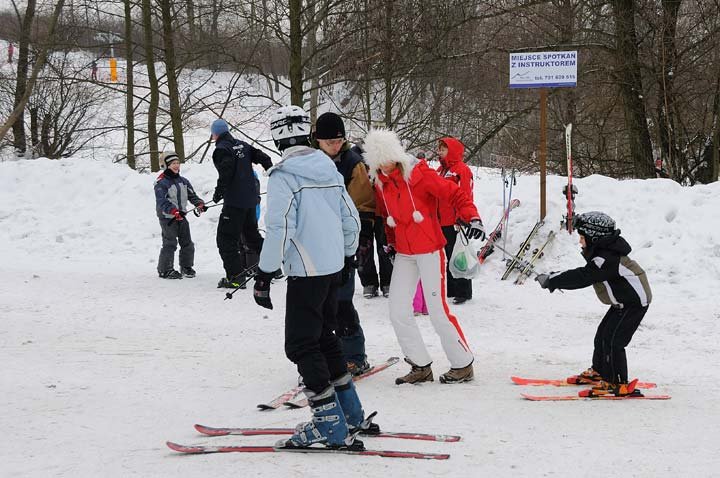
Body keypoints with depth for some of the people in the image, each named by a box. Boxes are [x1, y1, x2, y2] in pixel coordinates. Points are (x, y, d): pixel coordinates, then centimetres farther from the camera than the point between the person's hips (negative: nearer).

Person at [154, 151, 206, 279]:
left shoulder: (183, 181, 11)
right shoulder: (161, 183, -13)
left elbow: (191, 195, 13)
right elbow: (161, 202, -22)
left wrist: (199, 203, -8)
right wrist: (174, 211, -36)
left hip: (181, 216, 7)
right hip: (167, 217, -7)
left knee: (187, 243, 9)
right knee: (170, 243, -10)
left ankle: (186, 267, 24)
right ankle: (165, 270, -1)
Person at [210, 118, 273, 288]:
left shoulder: (222, 149, -12)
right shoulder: (242, 145, 11)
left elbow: (226, 172, -23)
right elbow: (262, 157, 10)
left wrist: (218, 192, -11)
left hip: (234, 202, -8)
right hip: (250, 199, 8)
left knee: (225, 238, -3)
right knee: (252, 233, 23)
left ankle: (235, 276, -9)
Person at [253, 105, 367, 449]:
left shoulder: (283, 176, -14)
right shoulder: (330, 170, 8)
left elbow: (279, 230, -19)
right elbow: (351, 219, 14)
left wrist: (264, 275, -14)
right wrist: (348, 257, 28)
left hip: (305, 272, -8)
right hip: (334, 268, 8)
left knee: (301, 345, -2)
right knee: (324, 337, 20)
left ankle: (331, 426, -5)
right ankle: (350, 413, 24)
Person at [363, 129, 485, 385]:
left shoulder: (418, 173, -13)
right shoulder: (380, 183, 5)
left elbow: (454, 193, -13)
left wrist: (473, 217, -24)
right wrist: (391, 242, 18)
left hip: (429, 250, -6)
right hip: (404, 254, 6)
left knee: (438, 310, -7)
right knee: (398, 311, 0)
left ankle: (463, 364, 7)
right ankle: (421, 366, 10)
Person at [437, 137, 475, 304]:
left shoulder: (462, 170, -10)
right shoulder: (441, 169, 15)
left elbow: (466, 196, -15)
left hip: (456, 222, -8)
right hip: (442, 221, 8)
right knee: (450, 257, 13)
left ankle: (463, 292, 2)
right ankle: (451, 290, 20)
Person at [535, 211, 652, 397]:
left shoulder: (607, 259, -26)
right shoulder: (605, 253, 7)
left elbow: (582, 277, -30)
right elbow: (584, 273, 14)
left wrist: (552, 281, -27)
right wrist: (555, 278, 7)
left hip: (634, 302, -11)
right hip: (623, 302, 11)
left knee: (612, 340, -13)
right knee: (603, 334, 18)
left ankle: (618, 384, -9)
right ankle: (599, 371, 34)